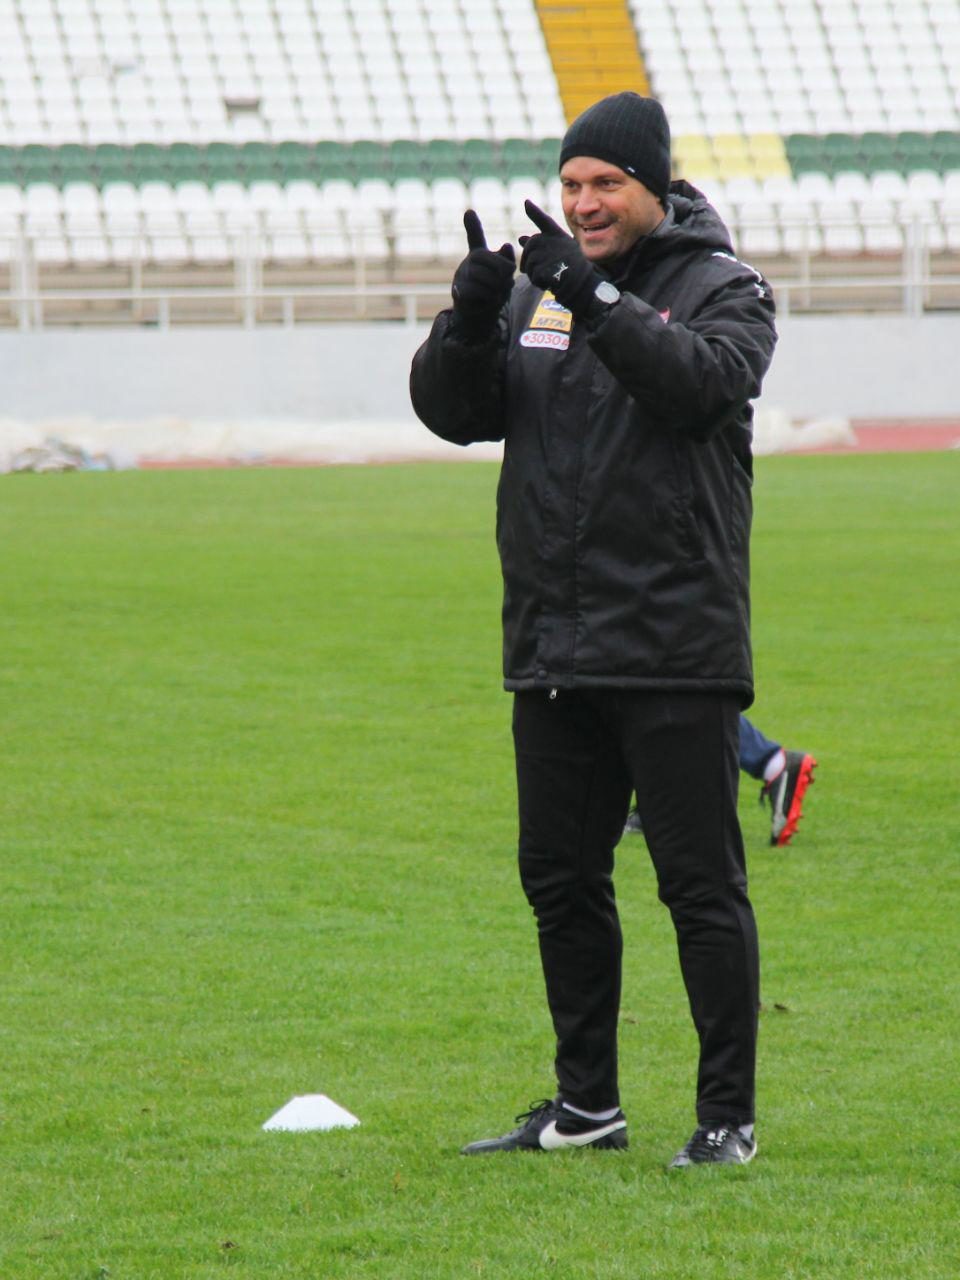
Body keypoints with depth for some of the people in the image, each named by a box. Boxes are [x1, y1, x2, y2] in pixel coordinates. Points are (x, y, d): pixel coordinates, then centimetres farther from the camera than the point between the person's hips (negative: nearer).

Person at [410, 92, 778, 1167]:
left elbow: (702, 377, -21)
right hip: (551, 653, 5)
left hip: (674, 650, -5)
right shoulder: (534, 291, 12)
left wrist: (594, 298, -30)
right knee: (560, 880, 11)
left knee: (701, 885, -4)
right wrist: (468, 319, -15)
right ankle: (585, 1107, 21)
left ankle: (728, 1115, 1)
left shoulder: (721, 289, -1)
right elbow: (450, 411, 4)